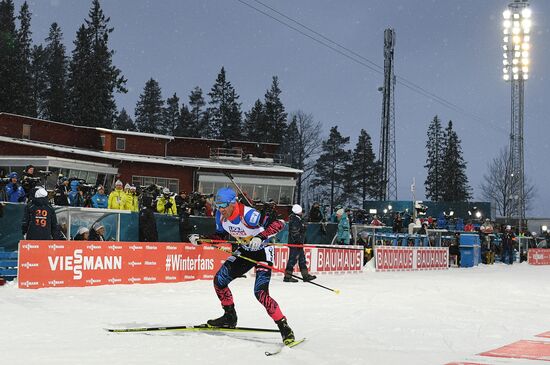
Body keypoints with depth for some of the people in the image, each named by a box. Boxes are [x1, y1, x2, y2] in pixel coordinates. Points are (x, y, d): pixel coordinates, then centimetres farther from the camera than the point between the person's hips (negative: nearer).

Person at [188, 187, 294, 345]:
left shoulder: (247, 214, -32)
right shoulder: (221, 215, -11)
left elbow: (279, 223, -35)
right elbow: (220, 235, 8)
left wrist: (261, 236, -48)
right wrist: (200, 238, -6)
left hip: (262, 251, -8)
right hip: (244, 251, 8)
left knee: (260, 293, -21)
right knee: (219, 280, 3)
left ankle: (284, 328, -12)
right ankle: (230, 317, 23)